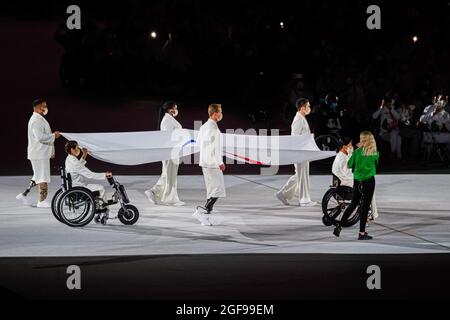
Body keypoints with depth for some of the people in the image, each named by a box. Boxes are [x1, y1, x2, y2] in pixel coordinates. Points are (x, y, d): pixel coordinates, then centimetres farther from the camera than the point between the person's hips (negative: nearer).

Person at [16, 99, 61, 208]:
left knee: (38, 177, 16)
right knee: (43, 177, -6)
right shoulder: (36, 121, -17)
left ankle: (24, 195, 20)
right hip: (39, 154, -11)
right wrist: (53, 136, -15)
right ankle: (42, 201, -1)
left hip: (43, 153, 11)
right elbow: (40, 137, -26)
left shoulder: (40, 119, 17)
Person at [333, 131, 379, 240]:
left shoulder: (357, 152, -6)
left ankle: (339, 225, 12)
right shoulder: (375, 153, -4)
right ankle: (362, 233, 3)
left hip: (357, 181, 1)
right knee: (365, 206, 2)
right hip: (369, 181, -1)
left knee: (353, 204, 16)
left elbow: (349, 165, 1)